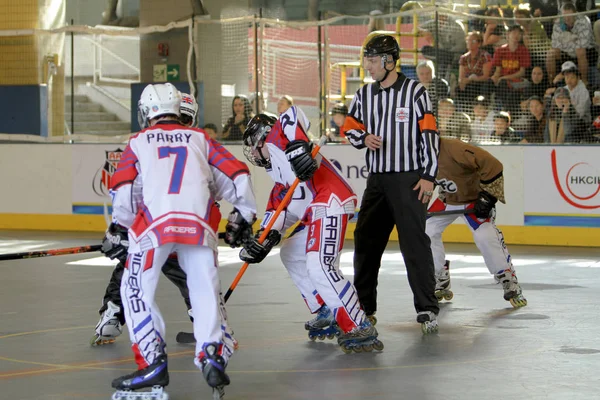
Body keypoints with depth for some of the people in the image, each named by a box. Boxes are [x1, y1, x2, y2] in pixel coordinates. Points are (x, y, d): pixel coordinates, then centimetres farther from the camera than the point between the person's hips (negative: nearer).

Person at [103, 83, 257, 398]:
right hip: (199, 225, 2)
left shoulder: (139, 142, 19)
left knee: (136, 290, 10)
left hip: (154, 225, -2)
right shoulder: (200, 139, 24)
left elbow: (124, 187, 5)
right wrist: (242, 218, 29)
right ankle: (213, 357, -5)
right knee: (206, 291, 11)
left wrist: (118, 228, 15)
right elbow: (237, 175, 18)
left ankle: (152, 363, 2)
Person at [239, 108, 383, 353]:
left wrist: (297, 146, -29)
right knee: (291, 255, 25)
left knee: (319, 265, -23)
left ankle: (360, 330, -23)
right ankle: (327, 314, 23)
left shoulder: (275, 139, 6)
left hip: (331, 203, -11)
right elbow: (278, 208, 21)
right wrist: (264, 240, 7)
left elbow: (292, 114, -14)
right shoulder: (277, 173, 29)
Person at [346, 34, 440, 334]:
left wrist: (428, 177, -12)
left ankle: (427, 308, -7)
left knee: (414, 242, -11)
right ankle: (363, 304, 22)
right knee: (366, 239, 9)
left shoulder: (414, 92, -7)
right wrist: (363, 138, -8)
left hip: (409, 179, -6)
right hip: (377, 178, 6)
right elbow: (351, 129, 16)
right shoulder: (364, 95, 9)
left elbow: (430, 134, -8)